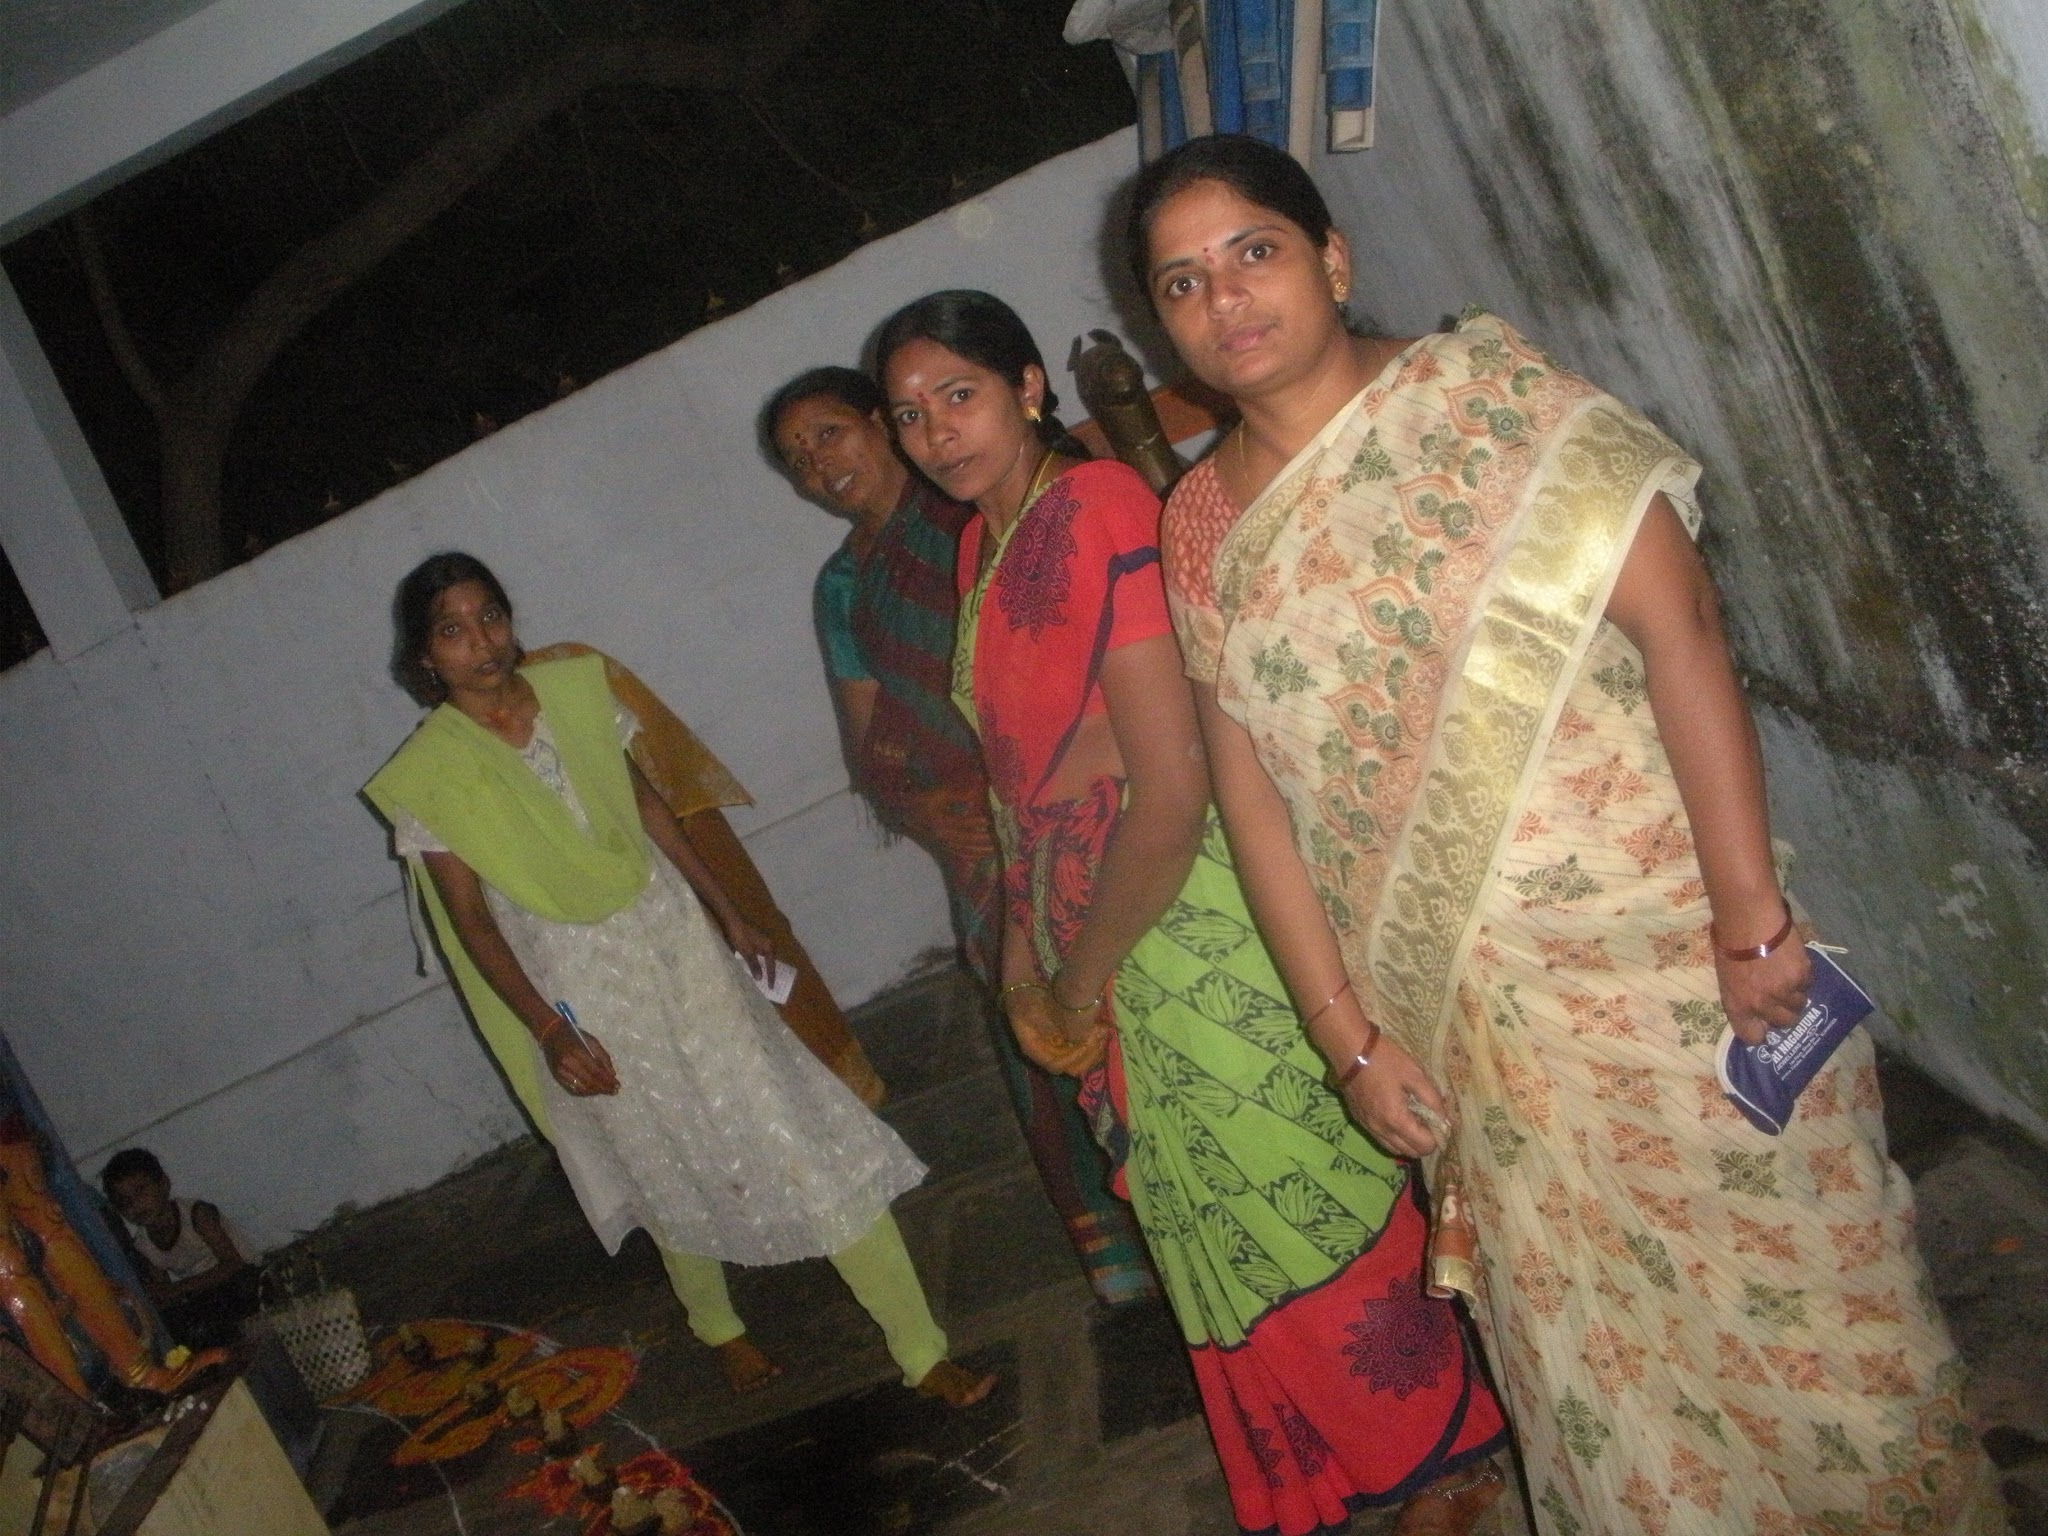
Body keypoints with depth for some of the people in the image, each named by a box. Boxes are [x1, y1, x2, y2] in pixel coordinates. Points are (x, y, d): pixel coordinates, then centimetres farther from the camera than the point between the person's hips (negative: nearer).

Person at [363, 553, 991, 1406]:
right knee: (671, 1174, 14)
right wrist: (548, 1030, -15)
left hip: (676, 938, 3)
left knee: (799, 1133, 0)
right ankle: (718, 1327, 44)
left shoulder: (576, 688, -2)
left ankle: (922, 1350, 8)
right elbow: (470, 919, -9)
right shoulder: (425, 778, -11)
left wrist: (727, 911, 11)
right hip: (579, 990, -2)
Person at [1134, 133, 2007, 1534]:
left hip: (1661, 943, -2)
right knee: (1588, 1349, 14)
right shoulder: (1203, 527, 3)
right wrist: (1350, 1036, 1)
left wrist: (1752, 916, -19)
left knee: (1794, 1292, 11)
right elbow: (1249, 788, 4)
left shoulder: (1483, 391, -7)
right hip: (1466, 1019, 3)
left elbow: (1675, 619, -14)